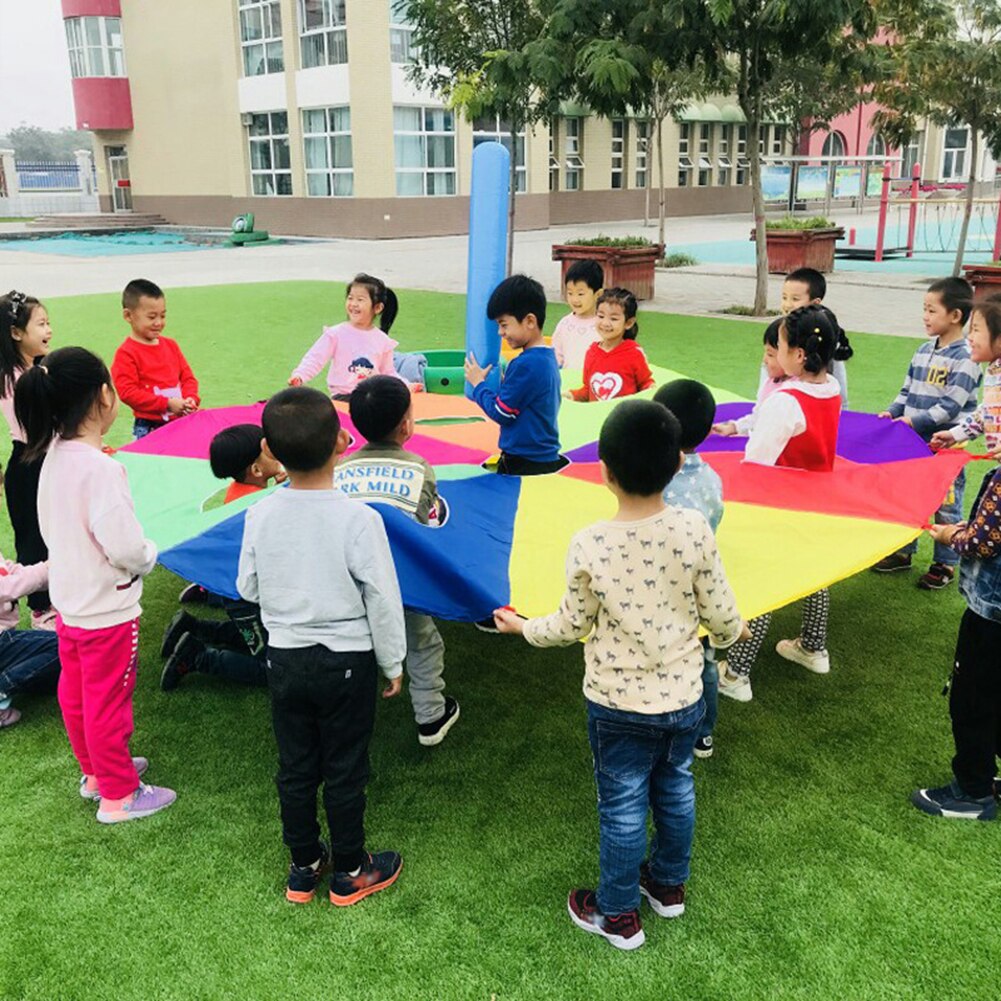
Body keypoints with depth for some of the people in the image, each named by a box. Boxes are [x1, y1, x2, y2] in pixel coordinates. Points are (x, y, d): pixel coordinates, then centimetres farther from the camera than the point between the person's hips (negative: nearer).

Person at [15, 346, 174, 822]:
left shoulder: (53, 457, -2)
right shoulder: (101, 468, -28)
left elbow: (54, 528, 7)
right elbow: (125, 547, -29)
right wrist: (150, 554, -9)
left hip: (69, 600, 8)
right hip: (107, 609, -8)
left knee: (76, 693, 22)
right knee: (108, 702, 8)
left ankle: (95, 771, 43)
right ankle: (118, 794, 25)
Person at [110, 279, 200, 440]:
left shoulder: (171, 345, 11)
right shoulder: (126, 354, -8)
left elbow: (187, 376, 14)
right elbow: (128, 392, -15)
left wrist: (190, 399, -8)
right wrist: (167, 404, -19)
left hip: (180, 422, 5)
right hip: (148, 428, -5)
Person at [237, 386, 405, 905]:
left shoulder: (260, 515, -11)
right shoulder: (359, 518, -21)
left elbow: (248, 588, 1)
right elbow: (382, 600, -15)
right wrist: (392, 663, -1)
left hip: (285, 659, 3)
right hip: (347, 661, -3)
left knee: (295, 767, 17)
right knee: (344, 771, 12)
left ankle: (303, 867, 33)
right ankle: (349, 872, 28)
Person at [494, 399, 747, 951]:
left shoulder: (588, 545, -22)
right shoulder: (694, 530, -18)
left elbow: (572, 626, -9)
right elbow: (721, 616, -9)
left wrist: (524, 627, 10)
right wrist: (732, 632, 15)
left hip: (617, 703, -2)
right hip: (682, 696, 3)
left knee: (622, 806, 14)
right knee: (676, 790, 24)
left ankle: (619, 915, 32)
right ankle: (669, 885, 46)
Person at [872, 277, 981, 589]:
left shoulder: (965, 358, -16)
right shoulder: (924, 351, 7)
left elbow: (951, 405, -20)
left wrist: (915, 421, -23)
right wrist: (892, 412, -1)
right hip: (914, 444, 7)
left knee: (946, 505, 5)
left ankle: (945, 564, 18)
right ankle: (903, 551, 31)